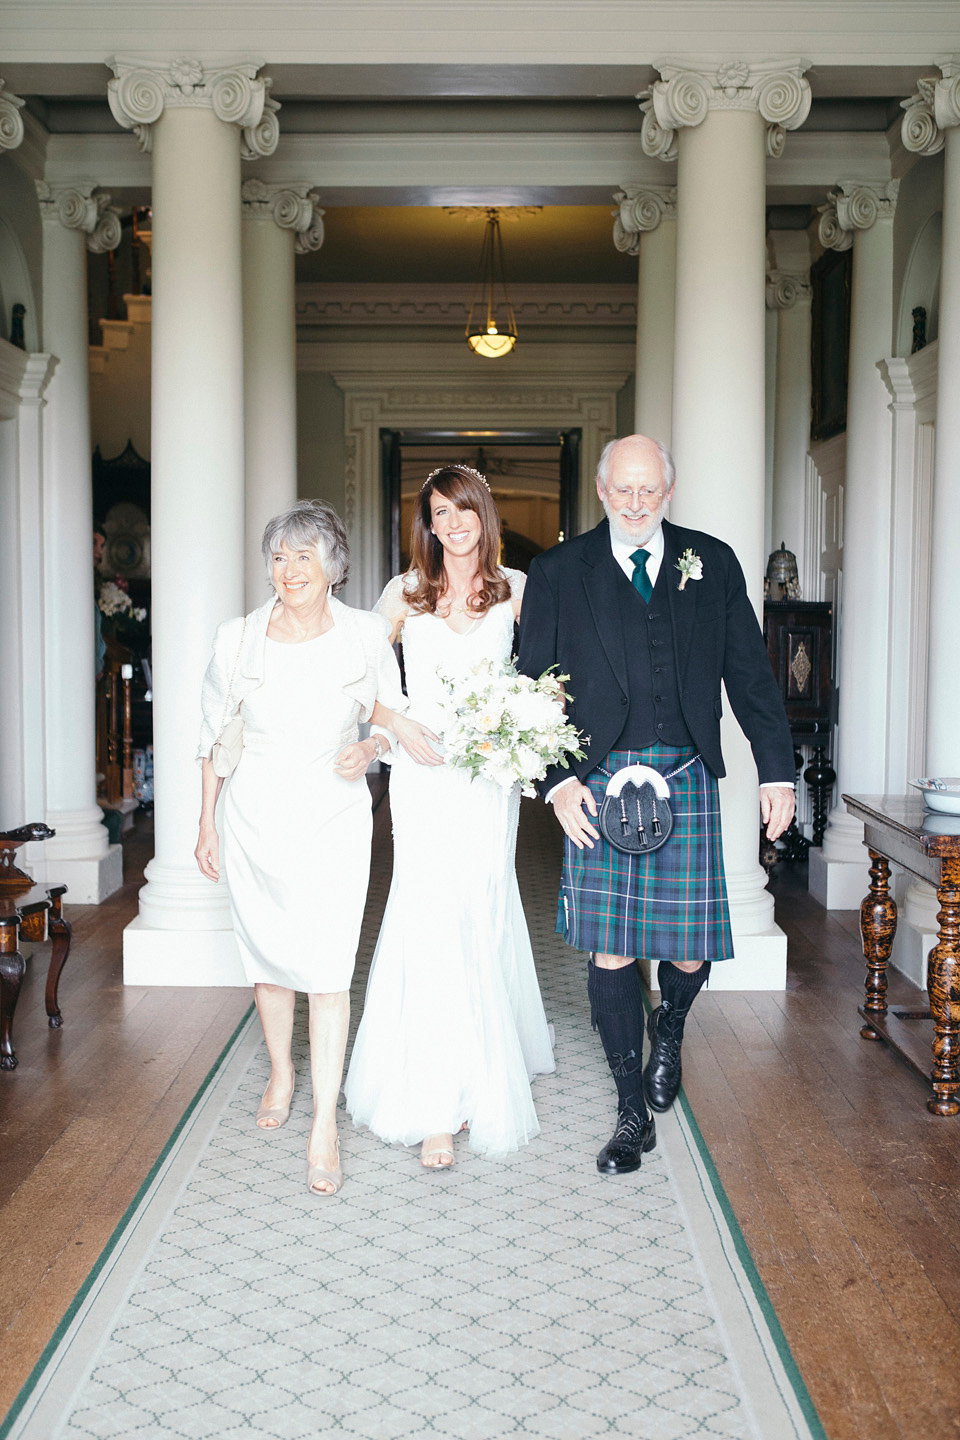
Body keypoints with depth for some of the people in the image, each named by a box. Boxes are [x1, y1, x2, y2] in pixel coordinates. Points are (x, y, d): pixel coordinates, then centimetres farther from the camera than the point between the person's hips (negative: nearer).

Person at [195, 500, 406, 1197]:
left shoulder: (367, 635, -5)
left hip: (334, 815, -2)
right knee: (268, 953, 15)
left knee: (328, 964, -7)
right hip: (256, 816, 2)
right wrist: (206, 824, 7)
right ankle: (281, 1071, 39)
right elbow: (214, 733, 6)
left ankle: (325, 1123, 2)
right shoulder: (238, 638, -3)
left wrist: (369, 748, -15)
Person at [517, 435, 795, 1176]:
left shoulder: (712, 562, 9)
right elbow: (535, 685, 4)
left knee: (689, 951, 3)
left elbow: (750, 671, 9)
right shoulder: (559, 572, 5)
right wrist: (557, 779, -7)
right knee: (610, 952, 1)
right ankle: (633, 1111, 18)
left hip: (686, 781, 1)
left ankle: (668, 1031, 39)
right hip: (599, 783, -1)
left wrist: (777, 771, 5)